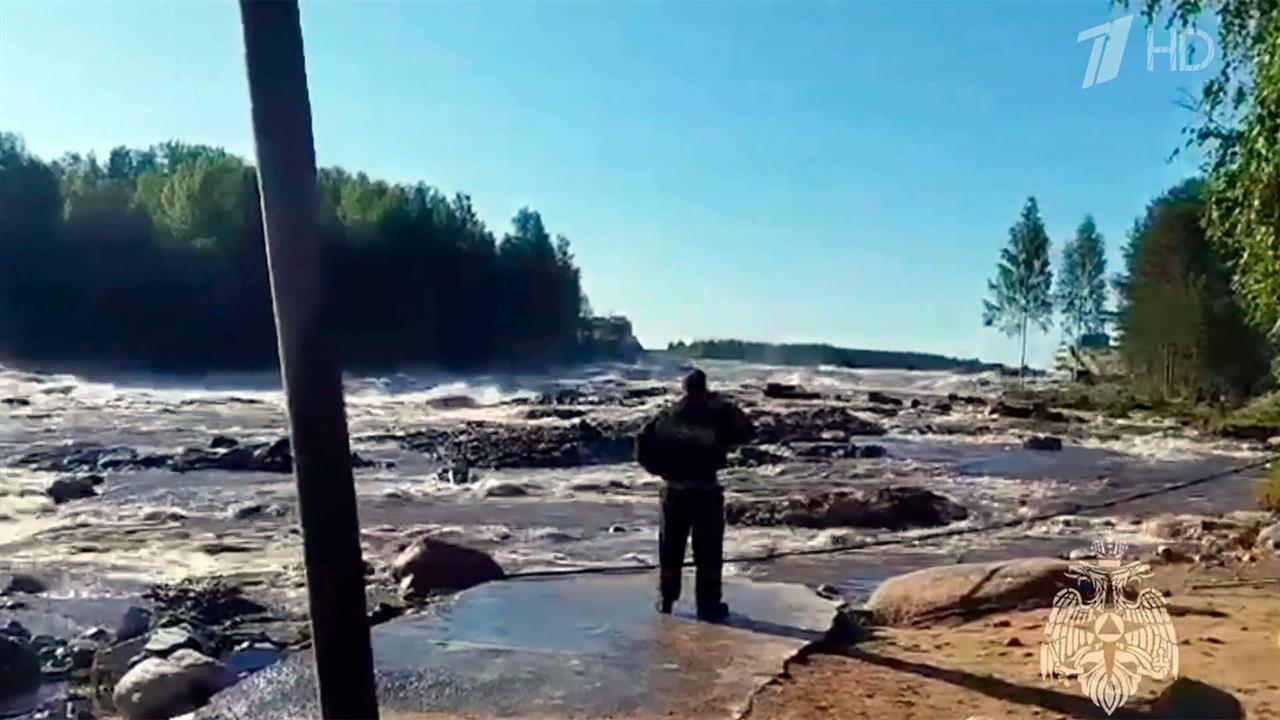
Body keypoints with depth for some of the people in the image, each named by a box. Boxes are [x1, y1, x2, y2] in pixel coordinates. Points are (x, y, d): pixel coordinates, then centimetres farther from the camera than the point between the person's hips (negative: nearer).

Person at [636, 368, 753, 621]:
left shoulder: (668, 415, 2)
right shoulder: (717, 414, -7)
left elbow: (644, 441, -2)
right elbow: (746, 431, 2)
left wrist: (658, 468, 8)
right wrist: (723, 404, 8)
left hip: (674, 490, 3)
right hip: (706, 491, -3)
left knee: (671, 546, 15)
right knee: (708, 549, 7)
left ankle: (666, 600, 22)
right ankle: (708, 605, 9)